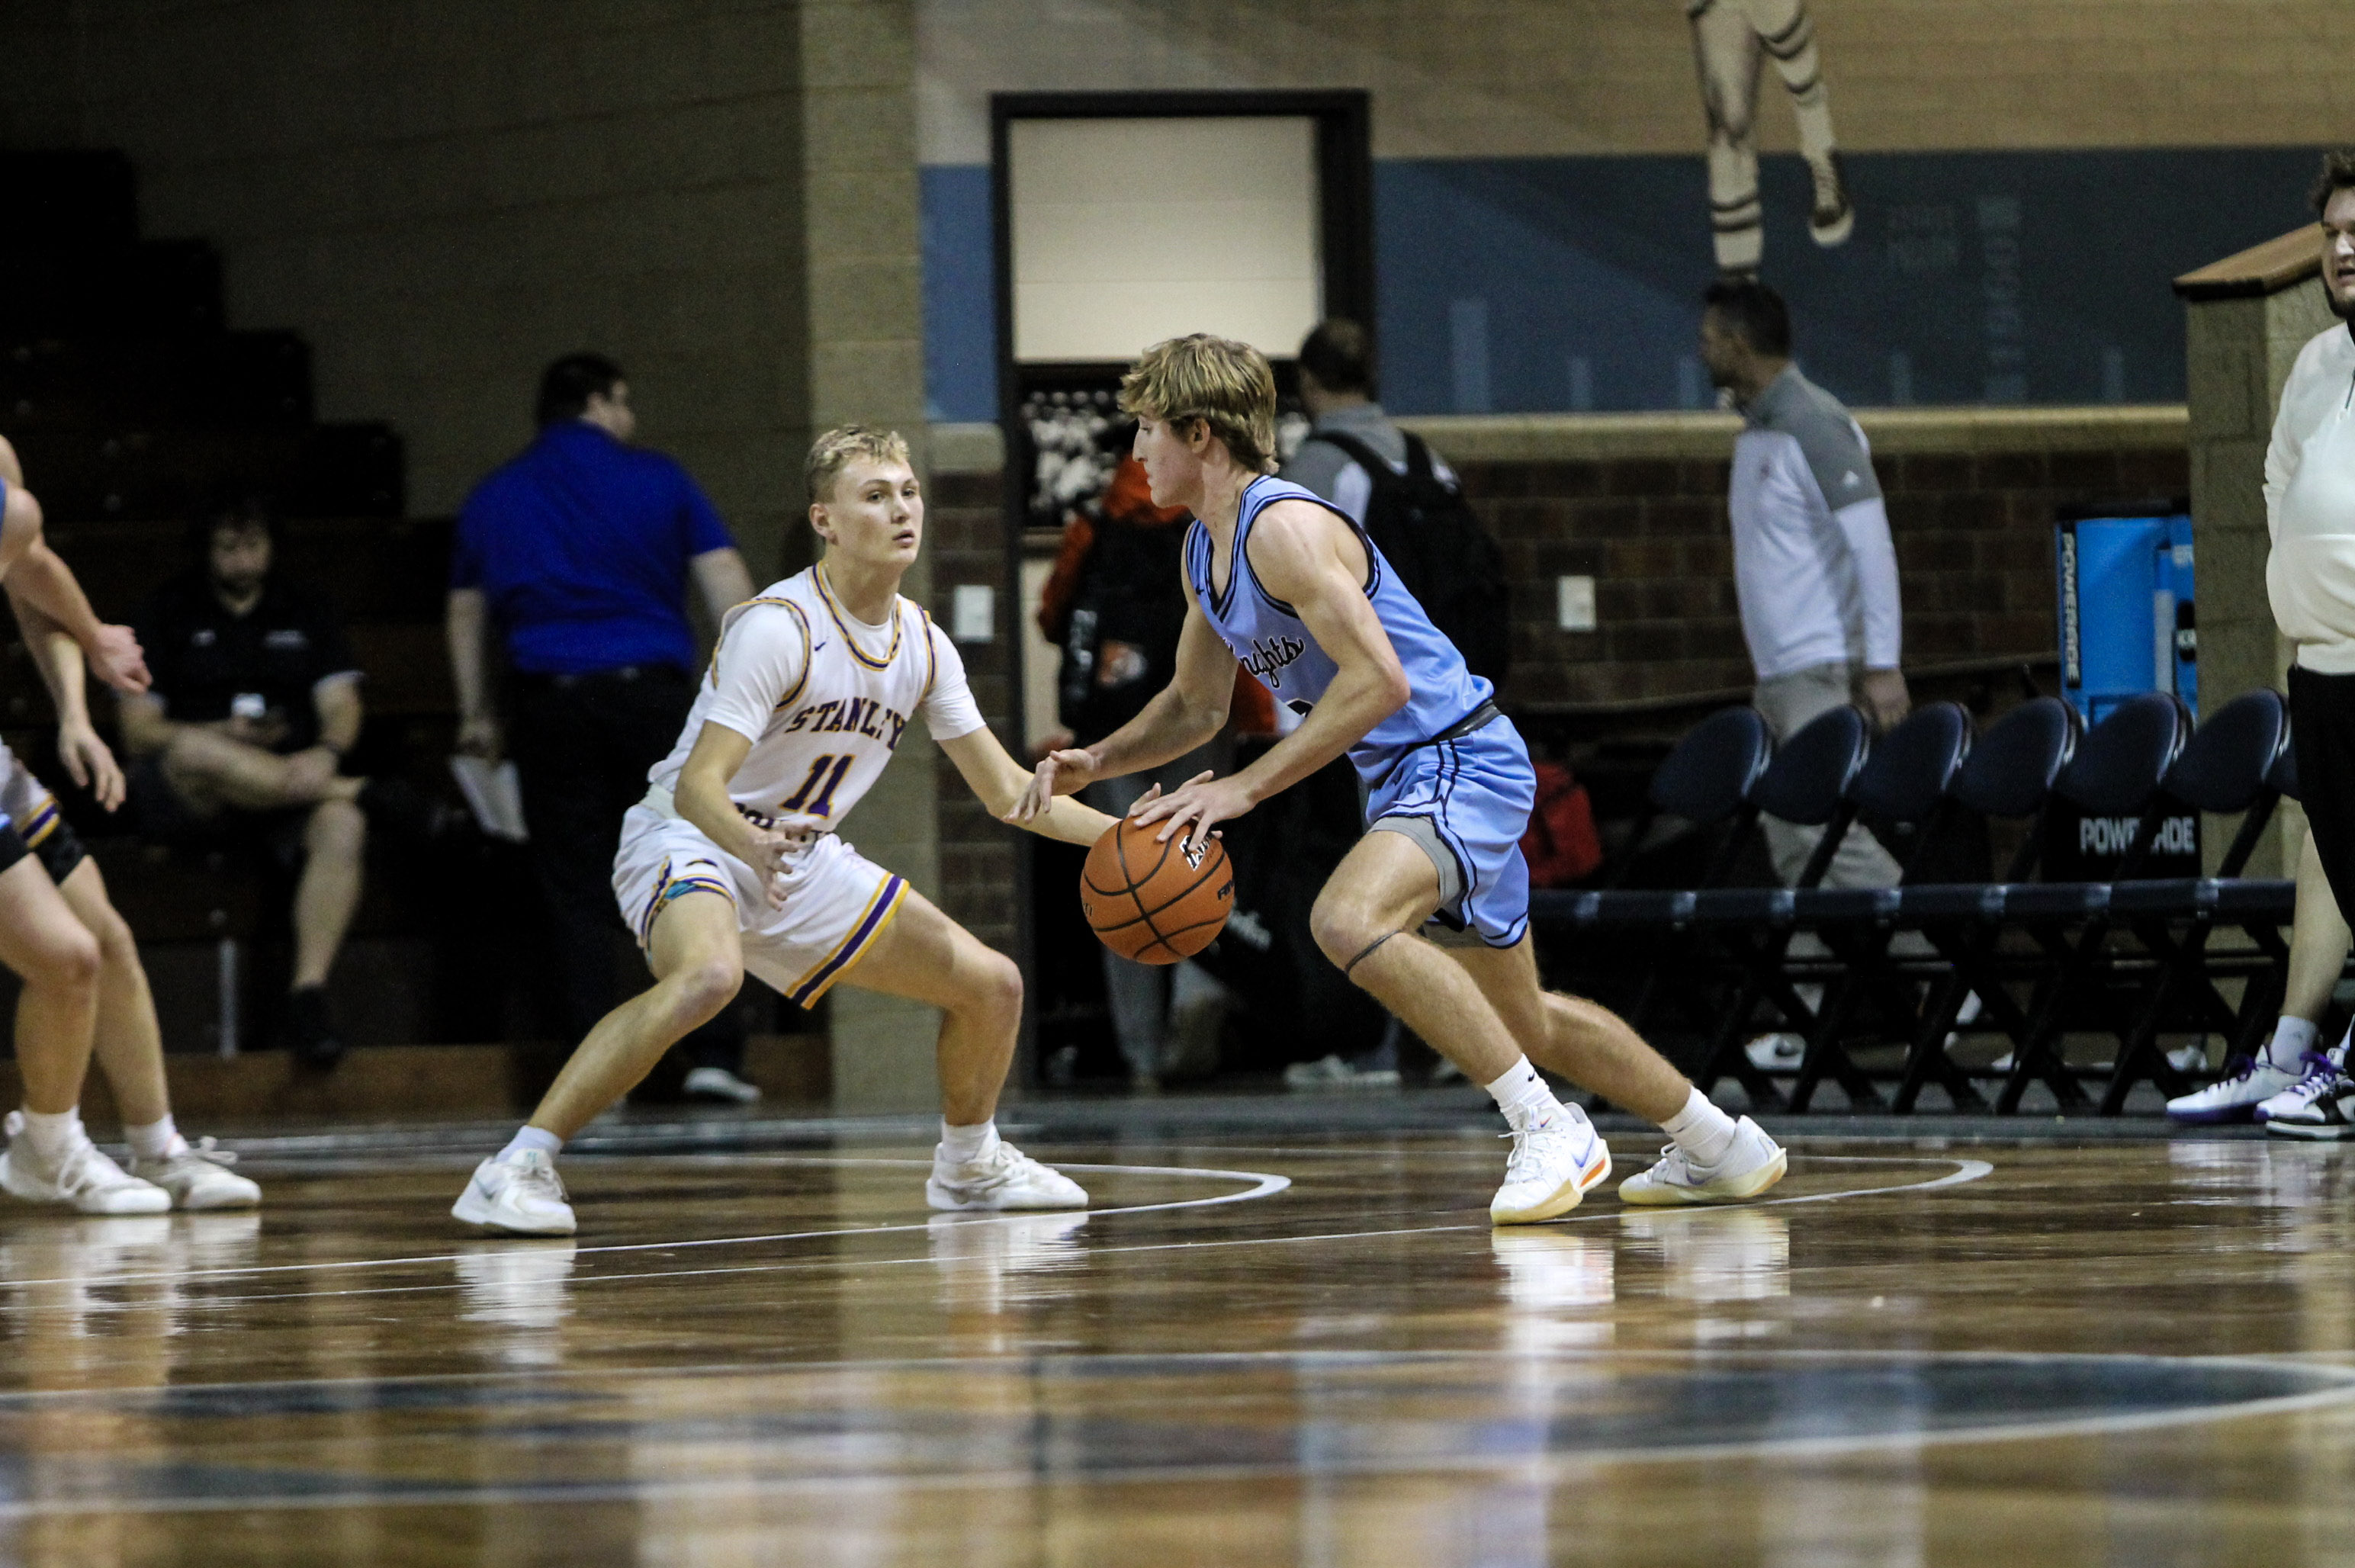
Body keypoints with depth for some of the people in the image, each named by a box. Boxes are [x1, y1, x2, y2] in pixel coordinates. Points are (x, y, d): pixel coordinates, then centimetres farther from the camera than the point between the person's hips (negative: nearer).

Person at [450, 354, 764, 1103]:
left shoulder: (491, 499, 14)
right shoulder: (657, 480, 5)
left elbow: (466, 615, 22)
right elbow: (728, 587, 1)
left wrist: (476, 716, 31)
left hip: (550, 700, 2)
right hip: (652, 691, -2)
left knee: (575, 892, 5)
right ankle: (714, 1053, -2)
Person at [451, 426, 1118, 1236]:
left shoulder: (924, 646, 1)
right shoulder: (779, 627, -23)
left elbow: (1008, 791, 10)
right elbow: (697, 784, -29)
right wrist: (752, 845, -50)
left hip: (802, 859, 8)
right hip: (685, 840, -8)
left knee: (992, 985, 7)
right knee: (709, 974, -41)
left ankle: (969, 1166, 36)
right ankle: (518, 1167, -38)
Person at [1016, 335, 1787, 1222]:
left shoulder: (1285, 528, -20)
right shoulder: (1205, 551, 10)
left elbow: (1379, 681, -30)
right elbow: (1195, 707, 22)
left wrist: (1243, 789, -32)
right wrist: (1093, 765, 4)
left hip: (1461, 759, -11)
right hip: (1407, 781, 11)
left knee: (1348, 920, -35)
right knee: (1522, 1021, 20)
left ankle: (1547, 1130, -29)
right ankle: (1719, 1147, 37)